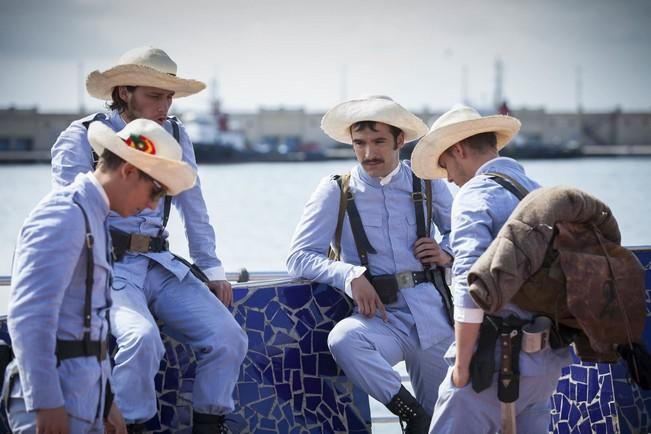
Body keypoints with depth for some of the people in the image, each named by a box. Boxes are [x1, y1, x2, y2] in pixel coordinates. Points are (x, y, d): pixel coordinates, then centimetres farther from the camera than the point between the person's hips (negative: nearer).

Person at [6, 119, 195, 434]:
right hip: (56, 403, -10)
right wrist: (45, 403, -23)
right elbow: (28, 316, -21)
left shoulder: (93, 217, 16)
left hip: (84, 397, 10)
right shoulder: (65, 215, -13)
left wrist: (105, 402, 23)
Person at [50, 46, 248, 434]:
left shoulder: (175, 135, 10)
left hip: (161, 266, 5)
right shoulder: (82, 139, -3)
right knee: (142, 337, -33)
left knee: (229, 339, -14)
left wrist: (213, 270, 10)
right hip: (107, 267, -5)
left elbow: (194, 209, 16)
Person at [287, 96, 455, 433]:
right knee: (343, 339, -34)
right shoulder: (336, 191, 3)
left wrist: (447, 253, -1)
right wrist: (350, 275, -19)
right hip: (379, 315, -1)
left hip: (431, 311, 2)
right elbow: (299, 257, -3)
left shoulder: (426, 183, 9)